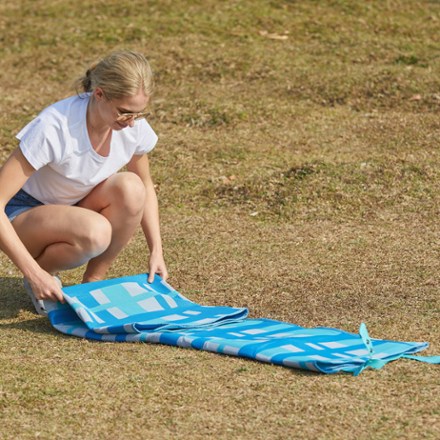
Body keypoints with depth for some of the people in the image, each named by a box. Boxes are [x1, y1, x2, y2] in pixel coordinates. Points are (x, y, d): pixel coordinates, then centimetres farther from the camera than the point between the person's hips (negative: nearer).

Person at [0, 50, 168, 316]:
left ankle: (93, 282, -7)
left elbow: (146, 187, 6)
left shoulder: (134, 126, -15)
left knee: (131, 187, -26)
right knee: (95, 231, -36)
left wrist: (156, 251, -4)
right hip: (24, 214, -5)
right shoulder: (54, 128, -32)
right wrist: (34, 272, -34)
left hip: (75, 209, 5)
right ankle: (44, 272, -4)